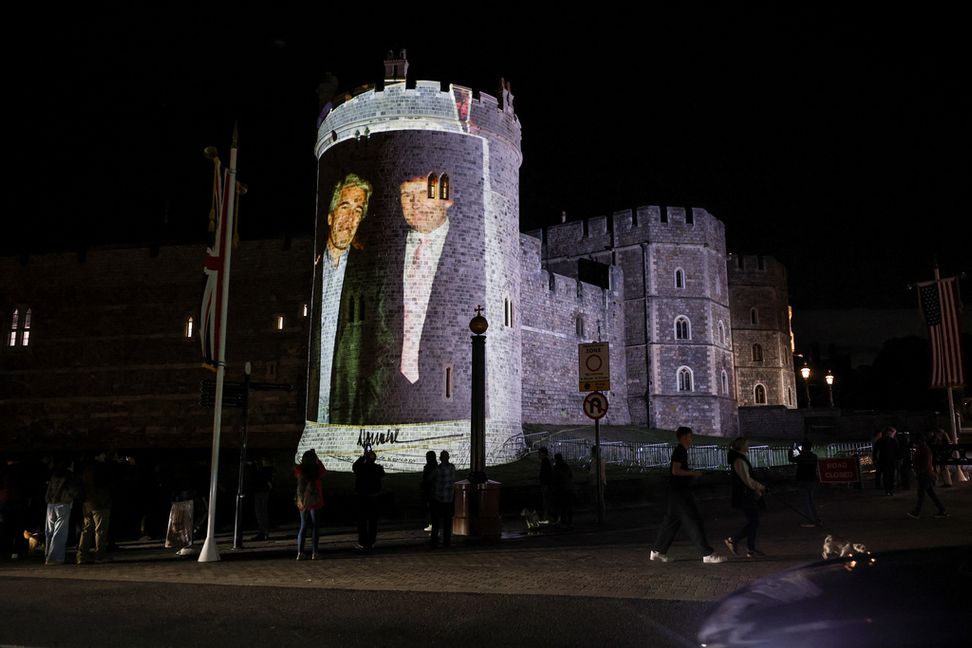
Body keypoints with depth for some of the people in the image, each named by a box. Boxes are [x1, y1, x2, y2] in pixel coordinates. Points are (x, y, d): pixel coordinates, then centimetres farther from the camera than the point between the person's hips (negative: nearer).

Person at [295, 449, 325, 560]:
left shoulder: (299, 469, -6)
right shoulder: (318, 469, -8)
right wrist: (315, 457, 23)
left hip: (302, 502, 3)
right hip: (315, 501, -3)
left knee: (303, 526, 12)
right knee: (315, 527, 5)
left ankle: (300, 552, 6)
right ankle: (314, 553, 2)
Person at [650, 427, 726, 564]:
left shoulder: (680, 451, 18)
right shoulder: (680, 451, -13)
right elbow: (675, 470, -22)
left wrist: (691, 474, 17)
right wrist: (693, 473, -15)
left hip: (679, 492, 10)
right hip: (680, 492, -10)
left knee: (671, 521, 12)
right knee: (694, 522, -9)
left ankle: (657, 552, 17)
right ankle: (707, 554, -7)